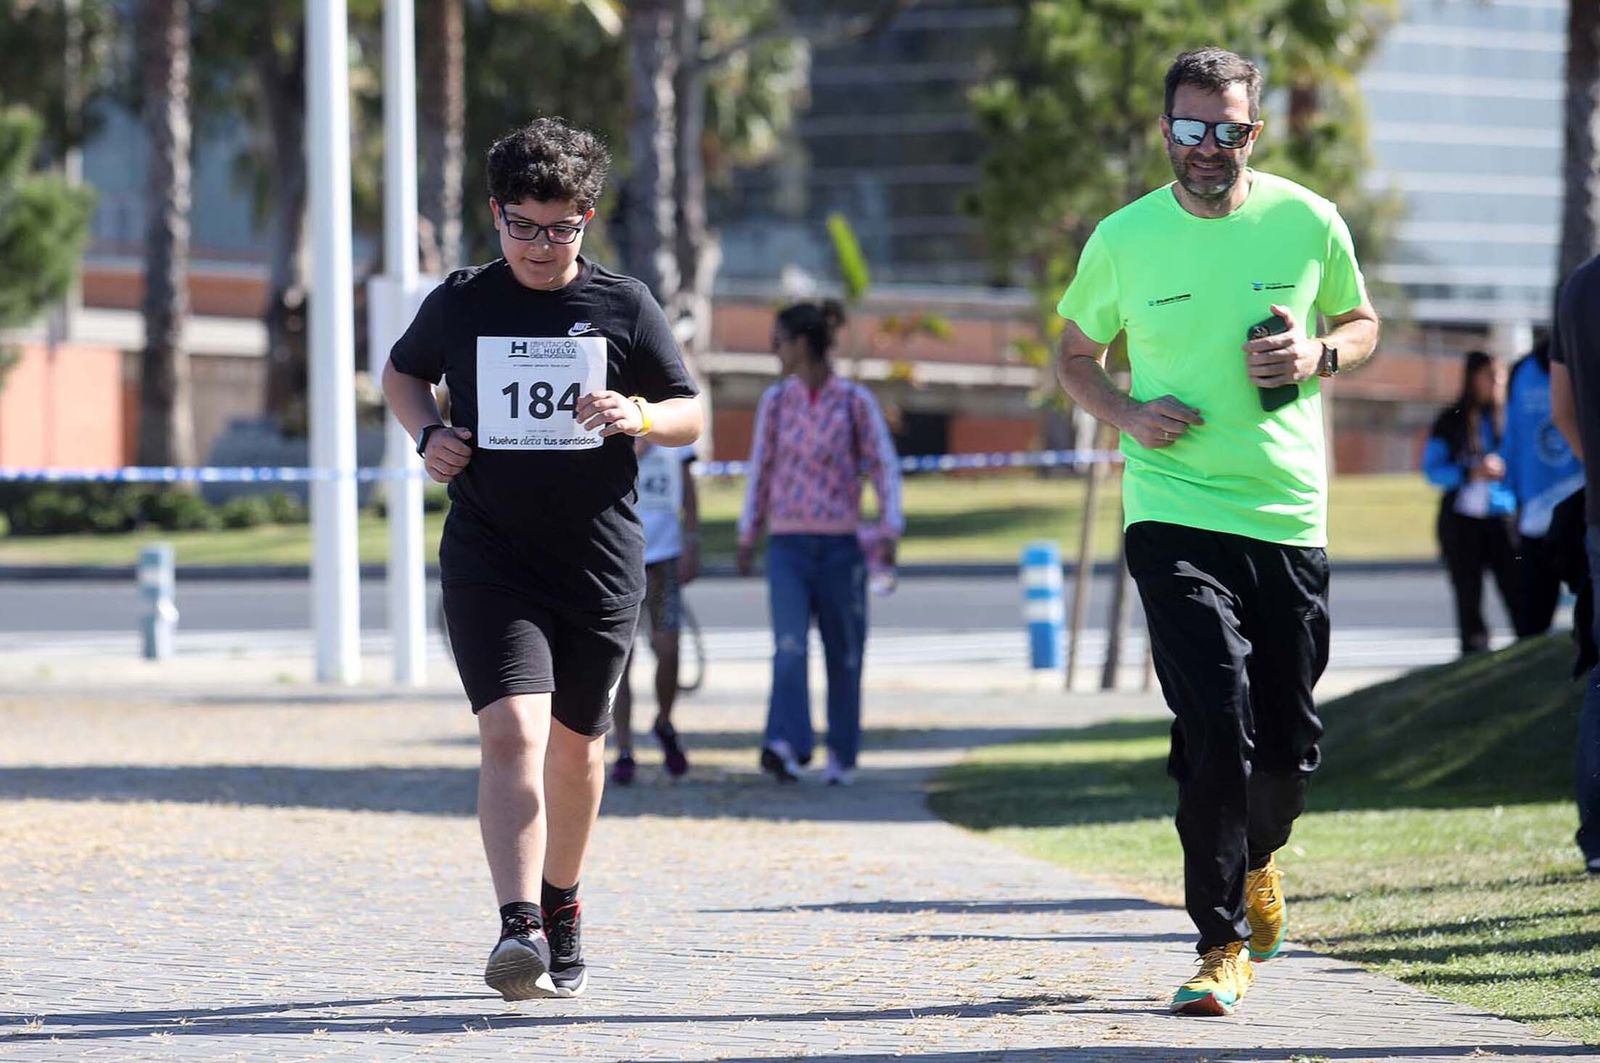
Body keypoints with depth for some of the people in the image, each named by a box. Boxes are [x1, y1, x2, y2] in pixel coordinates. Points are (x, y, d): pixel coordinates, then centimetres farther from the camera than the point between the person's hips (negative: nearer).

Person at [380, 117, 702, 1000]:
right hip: (488, 557, -2)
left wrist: (642, 418, -14)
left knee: (575, 742, 15)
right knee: (511, 731, -19)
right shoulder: (460, 305, 1)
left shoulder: (624, 307, 1)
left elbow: (691, 415, 8)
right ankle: (519, 926, -28)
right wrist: (426, 433, 0)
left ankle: (561, 902, 38)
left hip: (599, 561, 2)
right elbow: (402, 372, 20)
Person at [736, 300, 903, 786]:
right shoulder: (776, 401, 7)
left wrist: (889, 529, -14)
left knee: (844, 655, 6)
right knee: (789, 646, -17)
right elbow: (761, 468, 15)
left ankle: (842, 755, 19)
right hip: (788, 544, 1)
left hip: (840, 543, -1)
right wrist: (748, 534, 17)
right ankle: (785, 746, -30)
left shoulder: (855, 402, -2)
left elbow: (884, 467, -2)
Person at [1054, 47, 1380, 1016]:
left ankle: (1257, 855, 41)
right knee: (1215, 725, -16)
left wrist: (1319, 354, -7)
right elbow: (1077, 356, 13)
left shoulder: (1308, 224, 1)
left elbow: (1362, 324, 16)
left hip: (1289, 515, 2)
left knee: (1290, 741, 7)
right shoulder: (1123, 241, -1)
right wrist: (1127, 413, -7)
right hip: (1174, 513, -2)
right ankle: (1223, 946, -7)